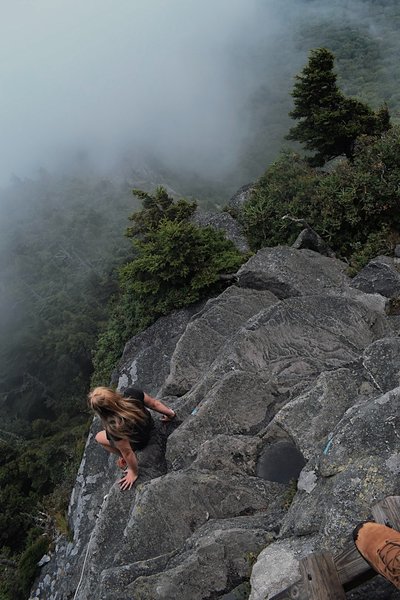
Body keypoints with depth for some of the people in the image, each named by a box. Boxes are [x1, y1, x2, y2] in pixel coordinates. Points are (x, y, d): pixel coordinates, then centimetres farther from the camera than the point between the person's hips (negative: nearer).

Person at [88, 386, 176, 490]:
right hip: (150, 424, 5)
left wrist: (134, 473, -6)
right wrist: (170, 413, 2)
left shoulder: (114, 427, -40)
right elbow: (154, 403, -16)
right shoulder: (131, 393, -32)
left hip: (139, 443, -4)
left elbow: (127, 452, -24)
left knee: (99, 437, 17)